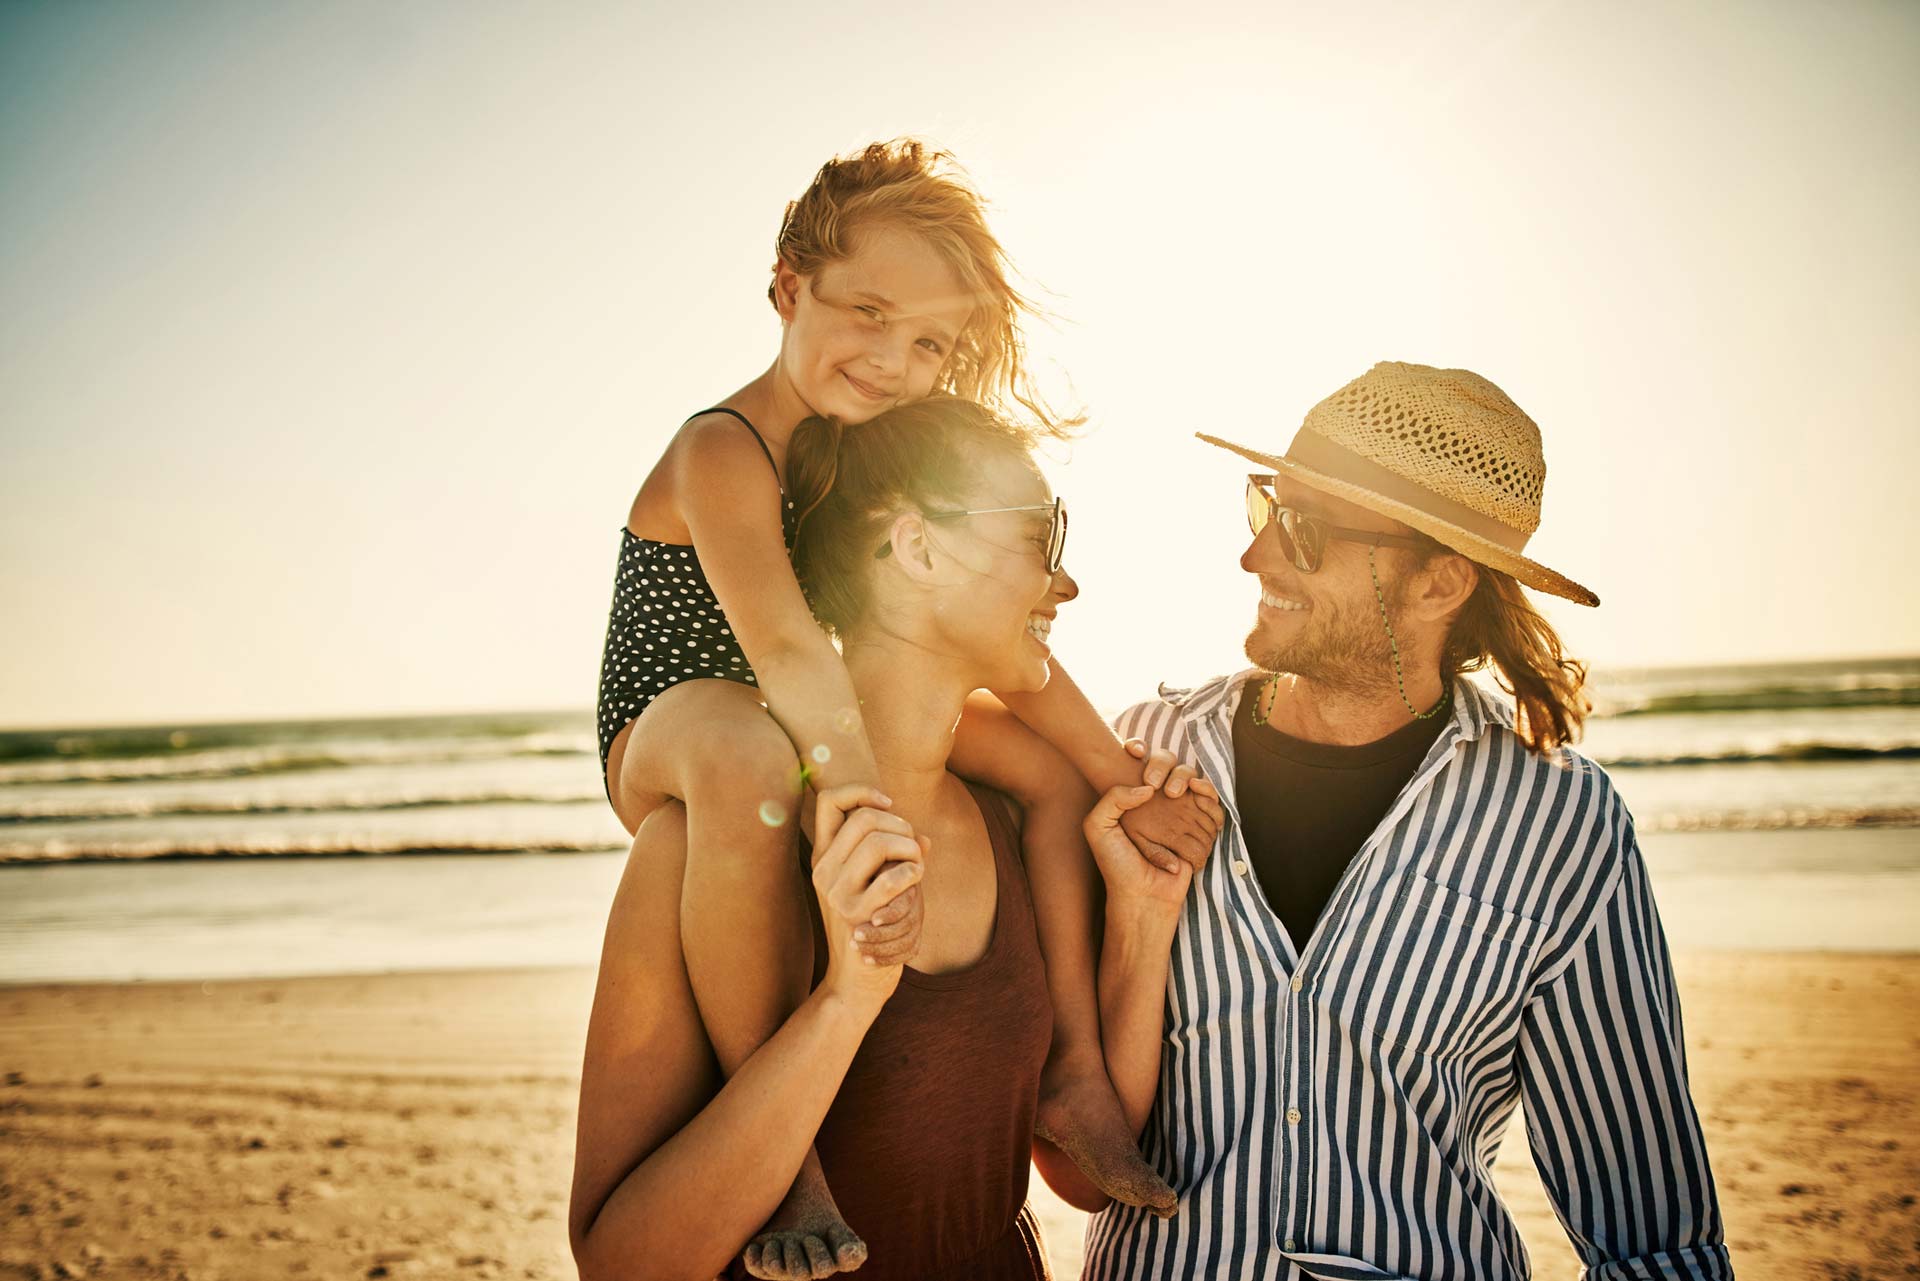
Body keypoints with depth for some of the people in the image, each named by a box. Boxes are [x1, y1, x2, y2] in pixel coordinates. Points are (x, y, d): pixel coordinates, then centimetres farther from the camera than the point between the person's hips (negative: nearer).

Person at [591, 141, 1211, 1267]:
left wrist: (1124, 782, -6)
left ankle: (1074, 1072, 3)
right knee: (747, 748, -43)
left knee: (1049, 762, 1)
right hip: (664, 746, -8)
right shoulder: (724, 451, -24)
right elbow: (788, 650, -40)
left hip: (811, 744, 8)